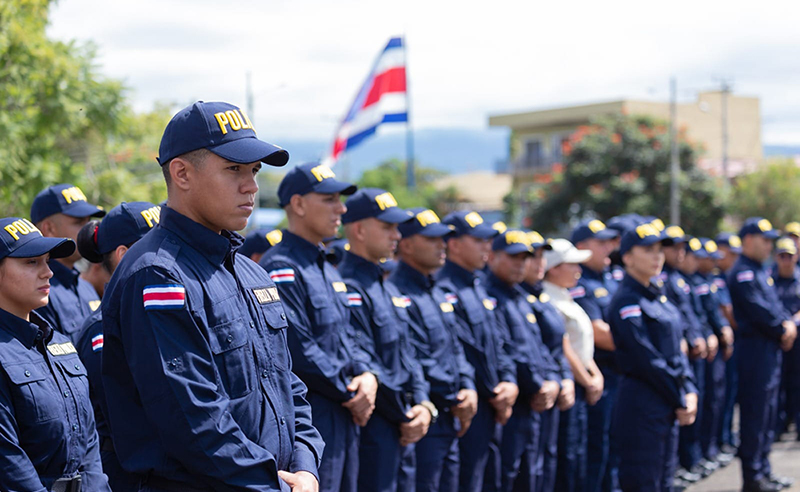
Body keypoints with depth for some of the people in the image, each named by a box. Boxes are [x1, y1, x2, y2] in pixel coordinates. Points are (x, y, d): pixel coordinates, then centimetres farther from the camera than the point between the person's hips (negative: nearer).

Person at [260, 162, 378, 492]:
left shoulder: (327, 270, 16)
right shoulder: (281, 268, -15)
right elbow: (298, 350, -21)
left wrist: (367, 375, -1)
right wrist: (350, 393, -12)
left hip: (344, 416, 10)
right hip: (309, 420, -10)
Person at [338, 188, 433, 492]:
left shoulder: (388, 289, 17)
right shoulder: (349, 288, -15)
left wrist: (423, 404, 1)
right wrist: (405, 418, -10)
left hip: (404, 429, 9)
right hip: (374, 429, -9)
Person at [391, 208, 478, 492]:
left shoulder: (438, 294, 17)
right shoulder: (399, 294, -16)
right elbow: (418, 362, -19)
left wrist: (468, 388, 0)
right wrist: (455, 402, -11)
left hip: (450, 423, 10)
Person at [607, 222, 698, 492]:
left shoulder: (658, 296, 14)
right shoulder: (626, 301, -14)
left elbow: (677, 350, 14)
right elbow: (647, 359, -18)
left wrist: (689, 392, 1)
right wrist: (681, 401, -12)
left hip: (667, 406, 9)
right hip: (641, 405, -9)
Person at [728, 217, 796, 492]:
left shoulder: (761, 272, 18)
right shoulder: (742, 273, -13)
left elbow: (775, 305, 17)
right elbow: (759, 312, -20)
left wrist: (789, 323, -2)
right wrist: (783, 331, -9)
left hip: (771, 348, 10)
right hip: (755, 347, -10)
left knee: (768, 411, 14)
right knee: (755, 412, -6)